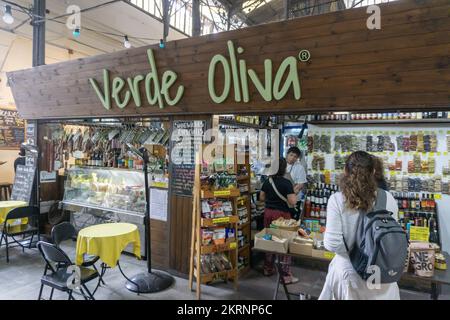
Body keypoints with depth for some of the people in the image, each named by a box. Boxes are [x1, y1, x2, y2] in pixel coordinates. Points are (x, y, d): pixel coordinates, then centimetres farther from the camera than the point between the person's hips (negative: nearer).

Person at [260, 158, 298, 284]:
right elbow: (292, 202, -19)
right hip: (281, 214, -5)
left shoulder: (267, 181, 2)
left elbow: (261, 197, 10)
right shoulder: (286, 183, -15)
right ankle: (286, 275, 9)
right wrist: (294, 194, -1)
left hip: (268, 213, 6)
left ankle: (268, 269, 31)